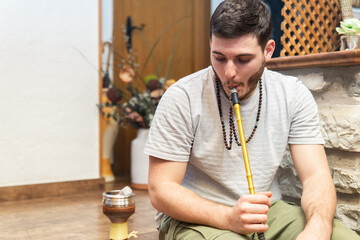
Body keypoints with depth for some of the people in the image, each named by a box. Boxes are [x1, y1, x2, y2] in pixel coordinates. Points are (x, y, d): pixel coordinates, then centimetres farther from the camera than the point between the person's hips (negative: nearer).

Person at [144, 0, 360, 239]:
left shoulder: (293, 95, -3)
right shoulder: (182, 98, -14)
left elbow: (316, 175, -6)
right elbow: (161, 190, -15)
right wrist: (228, 217, -30)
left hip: (267, 211, 4)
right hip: (195, 217, -3)